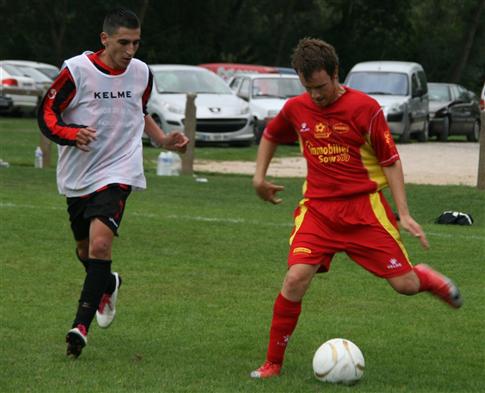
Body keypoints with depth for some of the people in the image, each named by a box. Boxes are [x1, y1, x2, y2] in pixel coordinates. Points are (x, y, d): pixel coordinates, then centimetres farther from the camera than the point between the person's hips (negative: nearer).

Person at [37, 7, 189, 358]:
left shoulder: (141, 73, 2)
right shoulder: (77, 70, -11)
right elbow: (46, 115, -6)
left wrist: (164, 141, 8)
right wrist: (72, 134, -24)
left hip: (118, 172, -1)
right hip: (78, 175, 1)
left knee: (100, 243, -21)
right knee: (85, 250, 15)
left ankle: (81, 326, -21)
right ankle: (108, 284, 50)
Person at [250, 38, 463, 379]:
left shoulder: (365, 108, -10)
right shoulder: (296, 109, 1)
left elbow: (391, 161, -4)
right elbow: (271, 136, 24)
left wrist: (404, 214, -9)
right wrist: (260, 176, 15)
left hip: (365, 207, -2)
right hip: (318, 208, 2)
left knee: (405, 284, -5)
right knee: (296, 278, -18)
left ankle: (427, 277, 35)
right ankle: (273, 363, -5)